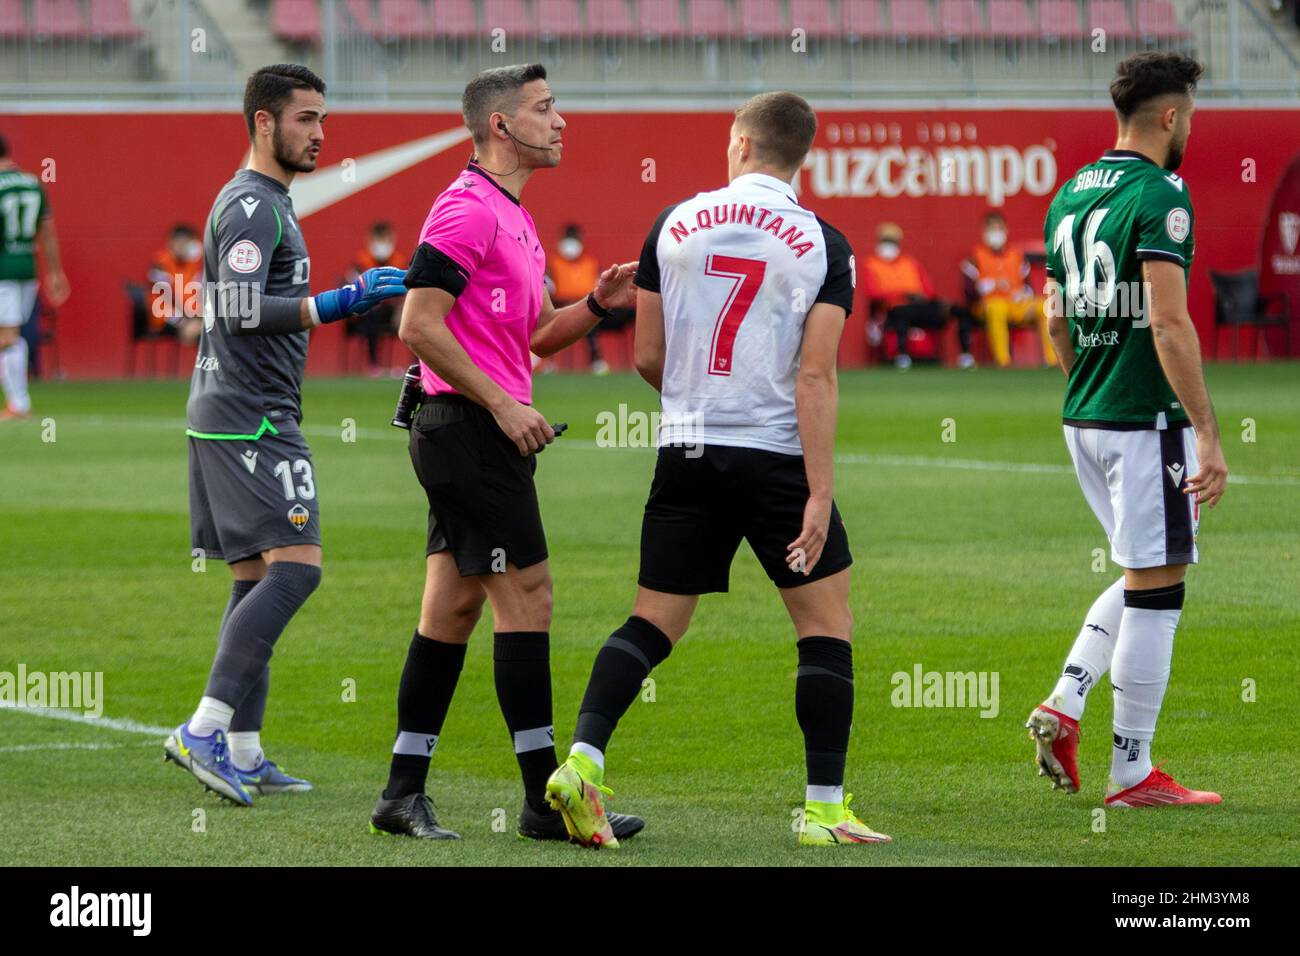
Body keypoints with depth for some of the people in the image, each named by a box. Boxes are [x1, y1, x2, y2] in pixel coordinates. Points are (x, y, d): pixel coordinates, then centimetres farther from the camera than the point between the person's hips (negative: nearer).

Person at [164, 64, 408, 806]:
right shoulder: (252, 206, -13)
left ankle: (242, 752, 7)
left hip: (239, 419, 11)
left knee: (260, 577, 9)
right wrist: (340, 304, -24)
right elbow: (241, 309, -24)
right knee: (295, 565, -17)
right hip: (252, 420, -11)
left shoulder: (267, 203, 21)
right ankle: (205, 730, -22)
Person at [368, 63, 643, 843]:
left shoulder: (513, 217, 19)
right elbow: (420, 323, -20)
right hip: (471, 431, -10)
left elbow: (538, 334, 25)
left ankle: (405, 793, 11)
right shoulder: (467, 209, -13)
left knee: (451, 608, 9)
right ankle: (547, 799, -5)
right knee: (526, 597, -8)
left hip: (480, 435, 10)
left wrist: (598, 305, 6)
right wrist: (503, 404, -19)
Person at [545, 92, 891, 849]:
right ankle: (825, 808, 6)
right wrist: (820, 494, -13)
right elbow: (815, 375, -12)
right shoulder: (821, 245, -5)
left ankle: (582, 759, -8)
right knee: (827, 624, 8)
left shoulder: (674, 226, 4)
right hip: (777, 459, -3)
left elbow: (648, 358, 7)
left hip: (687, 455, 3)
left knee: (654, 622, 10)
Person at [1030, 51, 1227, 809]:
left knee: (1143, 579, 21)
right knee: (1156, 591, -1)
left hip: (1084, 419, 9)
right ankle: (1132, 773, 1)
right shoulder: (1159, 197, -14)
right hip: (1147, 419, -9)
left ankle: (1064, 705, 6)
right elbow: (1169, 325, -21)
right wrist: (1208, 434, -20)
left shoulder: (1070, 196, 12)